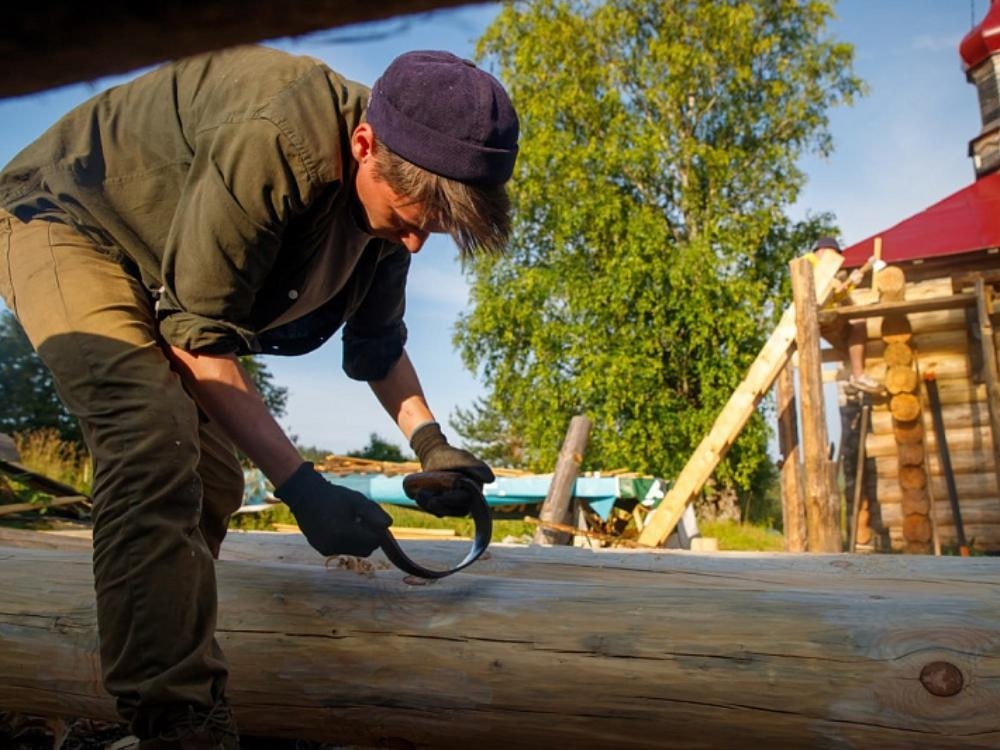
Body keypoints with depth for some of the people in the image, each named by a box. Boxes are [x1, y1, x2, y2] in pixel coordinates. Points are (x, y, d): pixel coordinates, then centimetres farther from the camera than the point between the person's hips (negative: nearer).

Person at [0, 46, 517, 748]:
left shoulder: (393, 183, -10)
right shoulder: (270, 144, -37)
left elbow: (378, 341, 2)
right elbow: (197, 339, -30)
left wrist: (429, 441, -11)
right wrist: (301, 486, -31)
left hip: (151, 265, 8)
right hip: (62, 221, -8)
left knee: (210, 480, 1)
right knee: (154, 431, -31)